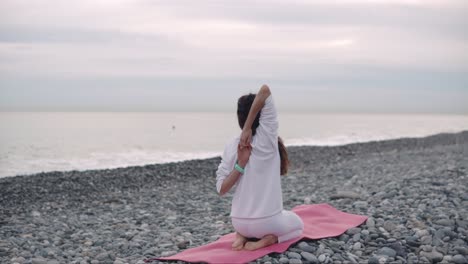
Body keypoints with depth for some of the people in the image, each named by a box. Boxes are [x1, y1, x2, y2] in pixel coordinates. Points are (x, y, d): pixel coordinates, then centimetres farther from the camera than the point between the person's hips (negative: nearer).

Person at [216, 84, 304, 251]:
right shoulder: (267, 136, -14)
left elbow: (221, 189, -5)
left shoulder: (232, 146, -4)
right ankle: (268, 239, -2)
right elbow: (265, 90, -18)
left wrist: (240, 164, -12)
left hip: (239, 222, 4)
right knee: (298, 225, 29)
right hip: (268, 221, -4)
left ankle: (243, 236, 7)